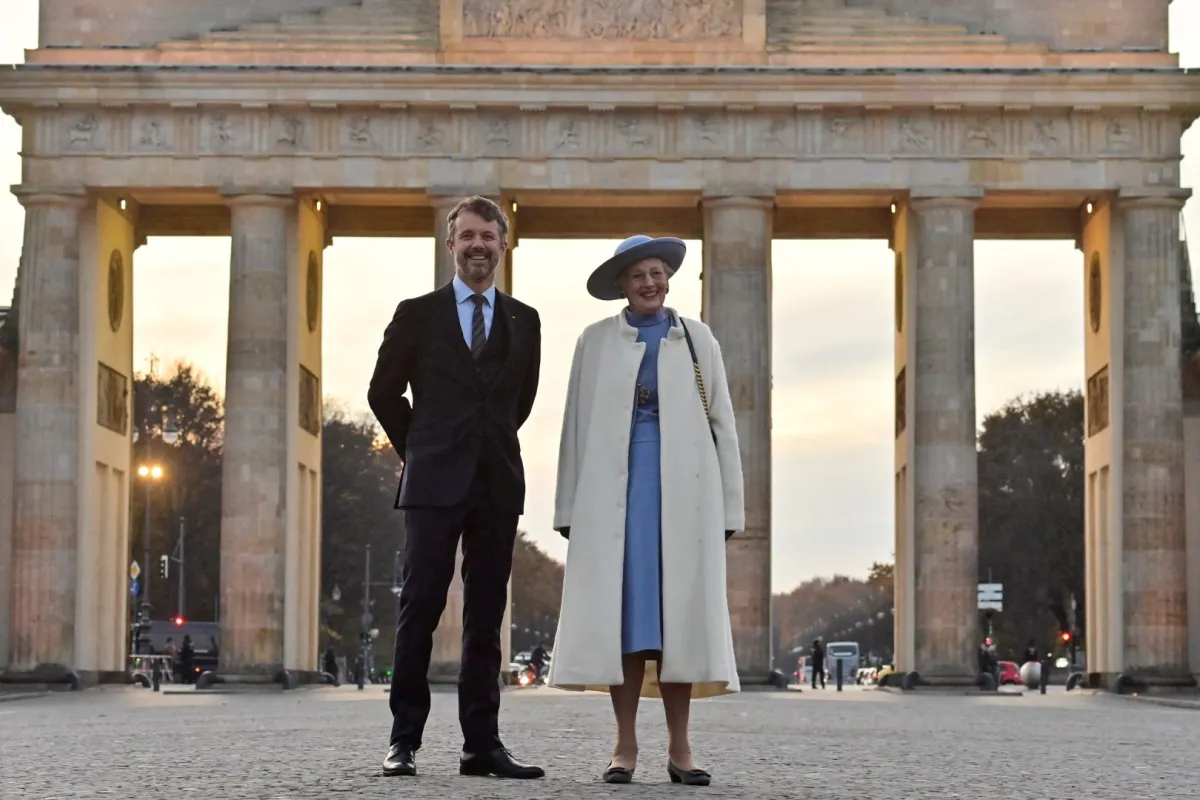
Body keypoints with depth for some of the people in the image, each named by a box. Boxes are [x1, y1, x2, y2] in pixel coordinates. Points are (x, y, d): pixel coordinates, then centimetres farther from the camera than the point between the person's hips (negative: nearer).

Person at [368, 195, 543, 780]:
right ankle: (404, 741, -1)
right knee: (420, 609, -4)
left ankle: (481, 744, 7)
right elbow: (384, 392, 10)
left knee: (486, 618, 4)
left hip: (498, 485, 3)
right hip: (435, 484, -2)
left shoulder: (524, 322, 11)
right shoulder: (417, 314, 4)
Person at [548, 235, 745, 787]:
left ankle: (679, 747, 3)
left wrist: (727, 506, 2)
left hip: (681, 488, 1)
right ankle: (625, 746, 1)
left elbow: (721, 423, 9)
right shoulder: (596, 342, 10)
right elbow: (577, 425, 7)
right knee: (621, 609, -3)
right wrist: (570, 507, 0)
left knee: (680, 611, -1)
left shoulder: (698, 340, 12)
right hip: (614, 488, 0)